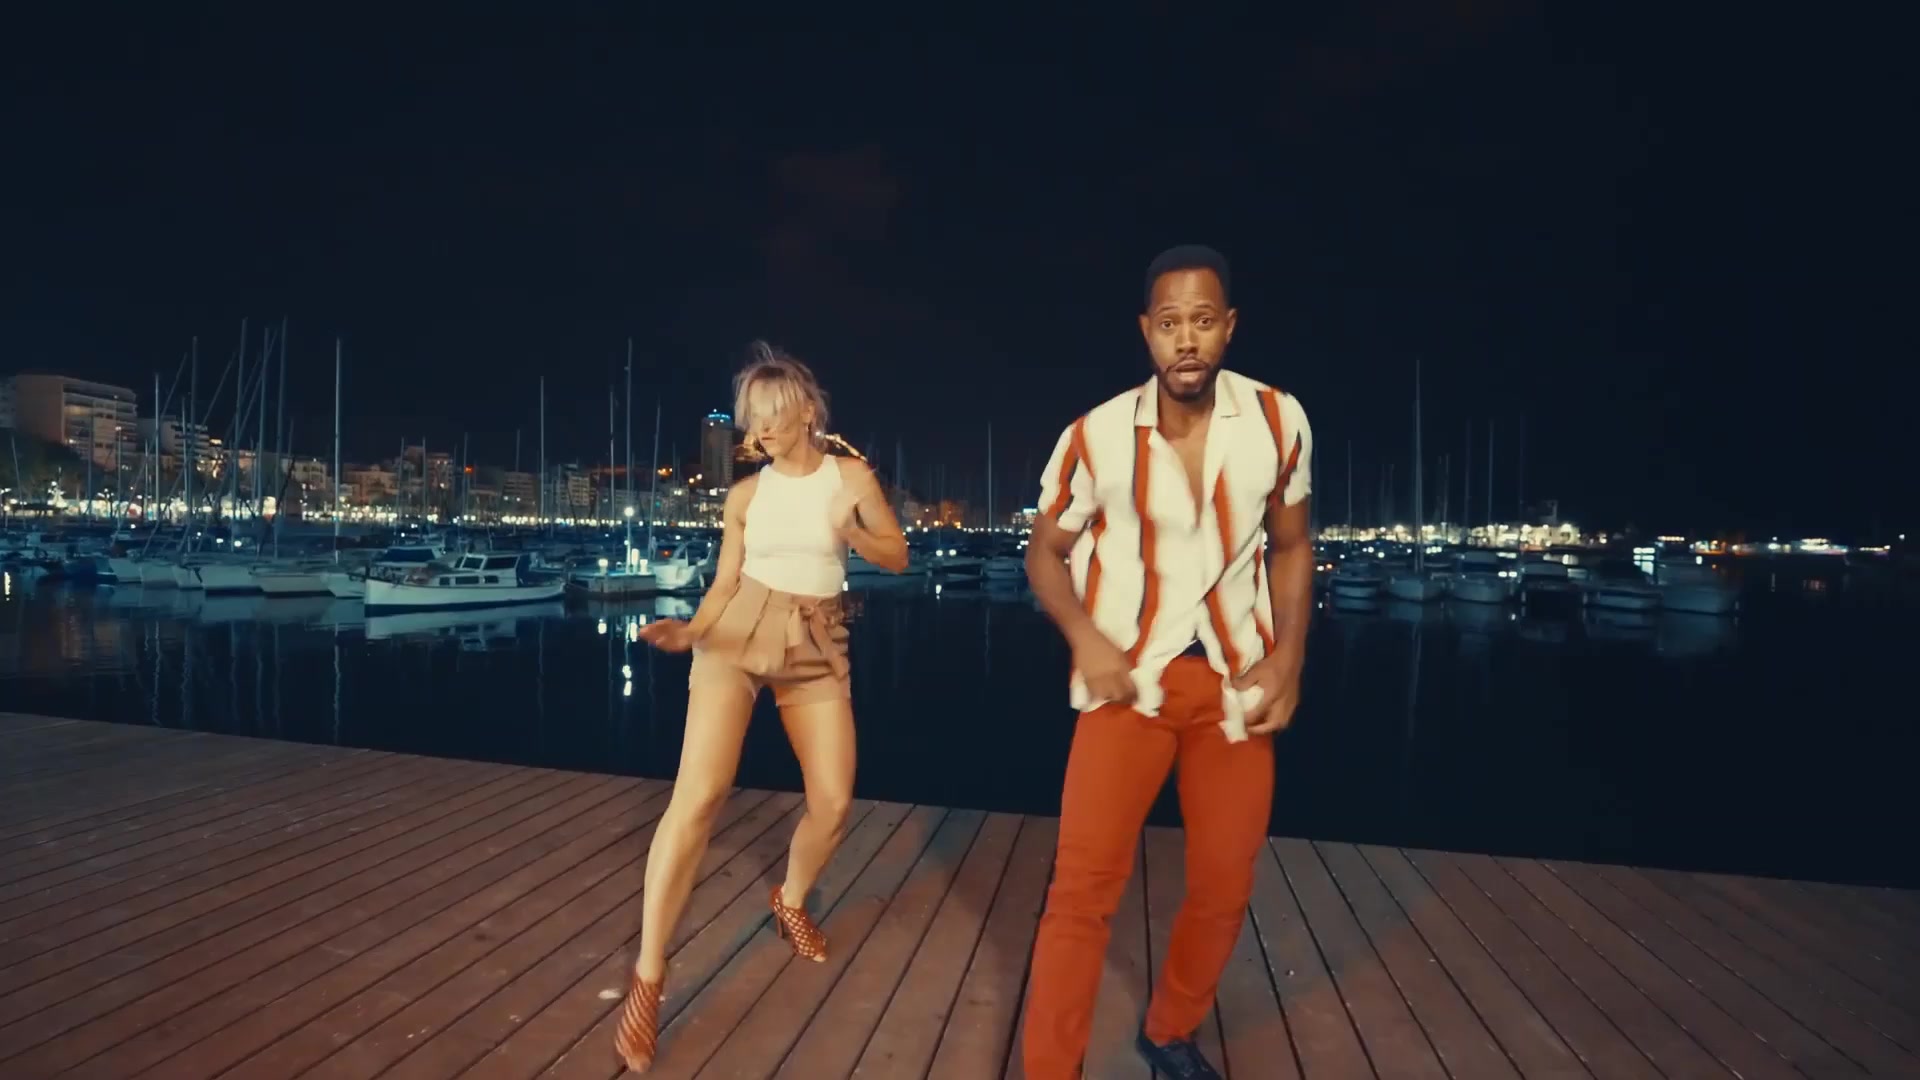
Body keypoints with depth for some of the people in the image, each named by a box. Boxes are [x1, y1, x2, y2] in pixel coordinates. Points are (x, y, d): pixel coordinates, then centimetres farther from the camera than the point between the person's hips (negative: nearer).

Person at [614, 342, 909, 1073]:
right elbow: (725, 582, 4)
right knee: (699, 794, -16)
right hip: (739, 634, -1)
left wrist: (851, 531, -15)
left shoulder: (851, 476, 1)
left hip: (816, 645, 2)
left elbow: (898, 556, 4)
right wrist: (690, 631, -14)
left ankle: (790, 904, 35)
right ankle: (647, 976, -4)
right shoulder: (746, 495, 2)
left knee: (833, 802, 2)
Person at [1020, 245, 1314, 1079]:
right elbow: (1045, 552, 1)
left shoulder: (1279, 420, -4)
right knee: (1084, 883, -9)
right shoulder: (1095, 437, -10)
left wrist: (1288, 657, -3)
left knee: (1225, 885, 12)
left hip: (1235, 677, 3)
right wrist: (1085, 638, -16)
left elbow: (1290, 546, 8)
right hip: (1131, 676, -2)